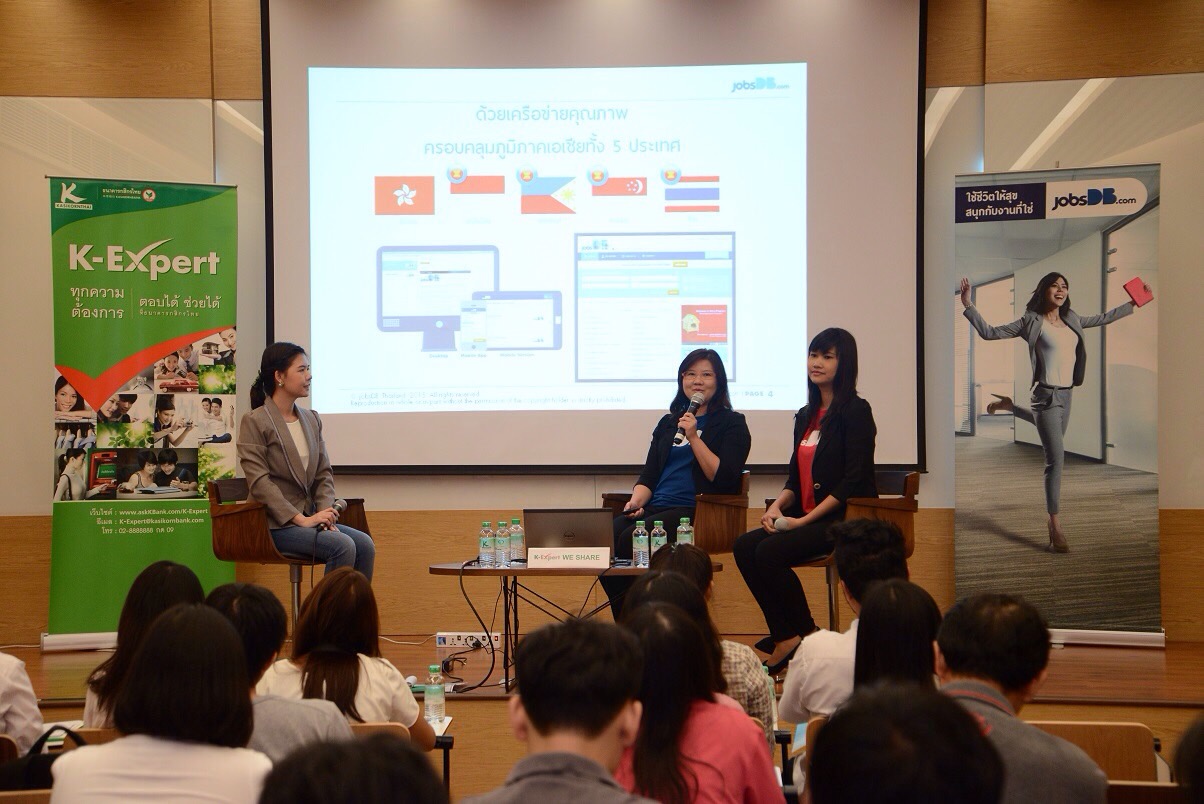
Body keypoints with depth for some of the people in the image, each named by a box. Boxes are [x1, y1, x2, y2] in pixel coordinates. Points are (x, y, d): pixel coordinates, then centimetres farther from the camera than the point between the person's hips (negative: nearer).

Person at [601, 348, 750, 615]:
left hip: (696, 511, -6)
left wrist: (694, 438, -10)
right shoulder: (668, 422, 25)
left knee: (630, 539, -30)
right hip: (655, 507, 6)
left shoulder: (732, 423, 8)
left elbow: (724, 479, -6)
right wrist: (636, 501, -1)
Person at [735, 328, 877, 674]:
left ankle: (807, 636, -8)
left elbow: (853, 481, -15)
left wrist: (805, 519, -18)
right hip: (807, 518, 8)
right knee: (745, 547, -13)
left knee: (770, 553, -25)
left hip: (846, 520, -8)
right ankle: (784, 637, -11)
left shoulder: (856, 411, -7)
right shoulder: (806, 416, 16)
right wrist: (777, 506, -4)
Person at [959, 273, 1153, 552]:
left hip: (1066, 393, 7)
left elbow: (1104, 318, 25)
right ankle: (1055, 527, -8)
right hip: (1047, 394, -7)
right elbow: (990, 332, -9)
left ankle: (1010, 406, 52)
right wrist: (968, 305, -20)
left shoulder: (1072, 320, 9)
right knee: (1056, 458, -12)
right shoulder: (1031, 322, -8)